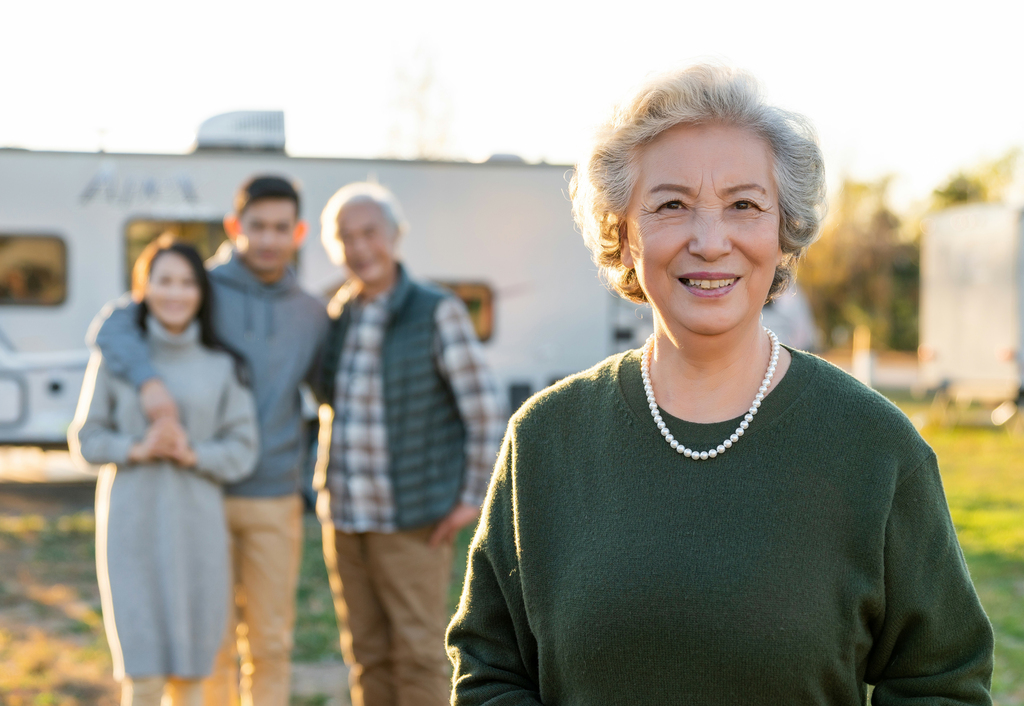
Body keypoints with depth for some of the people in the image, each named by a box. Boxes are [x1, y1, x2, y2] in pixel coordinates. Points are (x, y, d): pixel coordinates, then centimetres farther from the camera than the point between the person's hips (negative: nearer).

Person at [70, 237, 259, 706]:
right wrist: (136, 450, -13)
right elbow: (85, 438, 4)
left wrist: (193, 454, -14)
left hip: (198, 527, 1)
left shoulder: (222, 367, 4)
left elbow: (243, 451, 3)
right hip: (132, 526, -1)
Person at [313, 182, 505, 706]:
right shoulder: (337, 316, 8)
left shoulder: (437, 313, -9)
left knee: (419, 657, -2)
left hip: (412, 523, -5)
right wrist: (327, 487, 13)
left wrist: (472, 499, -9)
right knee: (367, 656, 11)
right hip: (344, 519, 5)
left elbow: (485, 409, -8)